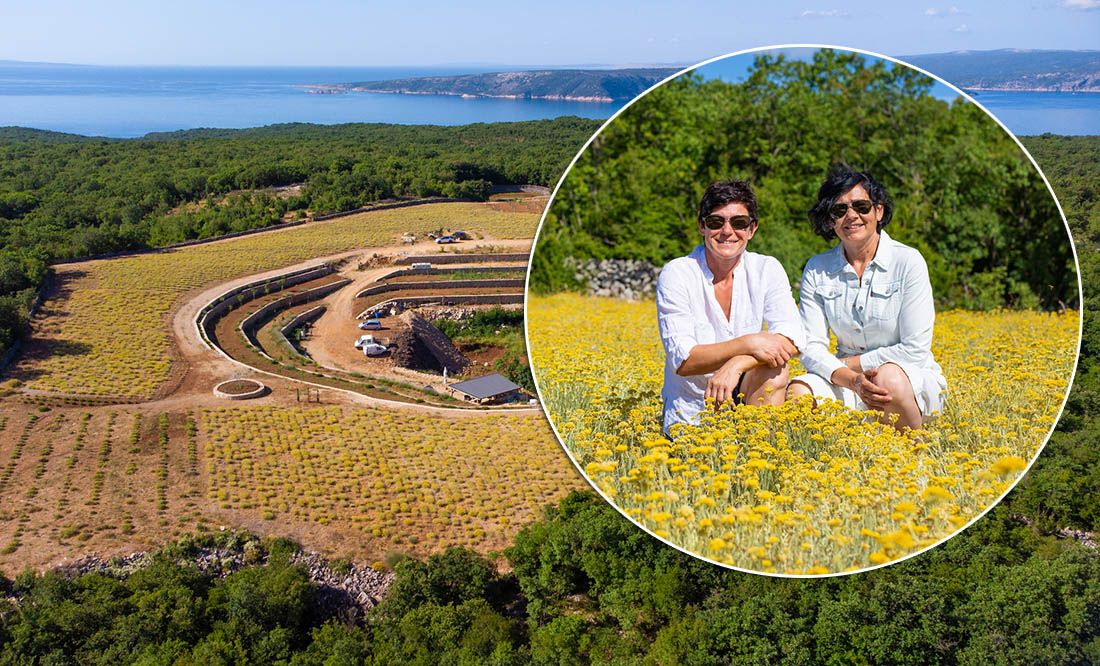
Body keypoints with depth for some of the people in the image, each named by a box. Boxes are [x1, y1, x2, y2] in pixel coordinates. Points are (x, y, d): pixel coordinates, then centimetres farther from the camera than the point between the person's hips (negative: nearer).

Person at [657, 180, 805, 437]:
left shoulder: (767, 270, -1)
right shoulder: (676, 274, -10)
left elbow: (792, 340, -14)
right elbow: (681, 360, -17)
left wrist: (736, 366, -31)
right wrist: (748, 343, -29)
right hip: (690, 415, -2)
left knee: (775, 370, -26)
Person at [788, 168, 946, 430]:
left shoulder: (908, 261, -9)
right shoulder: (817, 270, 1)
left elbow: (916, 350, -12)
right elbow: (812, 349, -5)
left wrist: (851, 363, -12)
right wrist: (852, 379, -24)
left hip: (913, 380, -2)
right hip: (845, 380, 2)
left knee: (889, 378, -37)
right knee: (797, 392, -28)